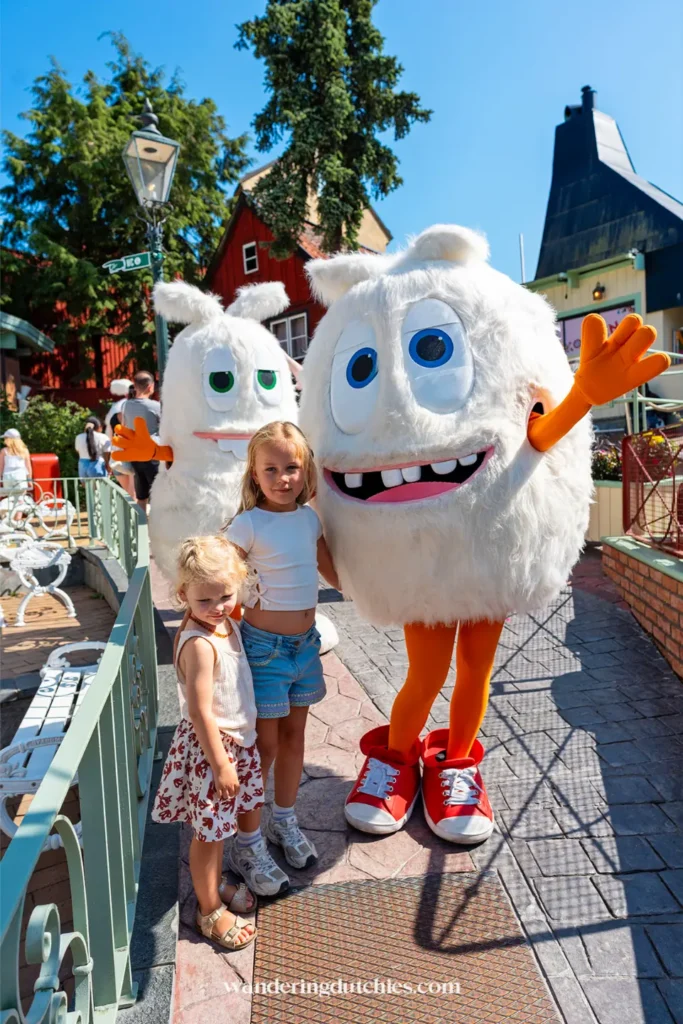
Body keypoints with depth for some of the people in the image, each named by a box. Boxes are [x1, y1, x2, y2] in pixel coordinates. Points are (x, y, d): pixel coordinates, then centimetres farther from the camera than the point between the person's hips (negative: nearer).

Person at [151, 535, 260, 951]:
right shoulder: (199, 644, -30)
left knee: (226, 822, 26)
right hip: (209, 746, -9)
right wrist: (221, 764, -19)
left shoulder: (228, 623, -2)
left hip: (238, 739, 9)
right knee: (209, 831, 11)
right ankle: (211, 911, 32)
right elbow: (200, 713, -26)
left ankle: (215, 882, 49)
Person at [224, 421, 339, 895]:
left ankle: (285, 822, 39)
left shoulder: (310, 518, 1)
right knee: (265, 745, 5)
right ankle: (248, 845, 24)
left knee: (294, 735, 19)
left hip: (305, 642, 6)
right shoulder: (248, 525, -17)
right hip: (264, 645, -6)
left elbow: (335, 572, 13)